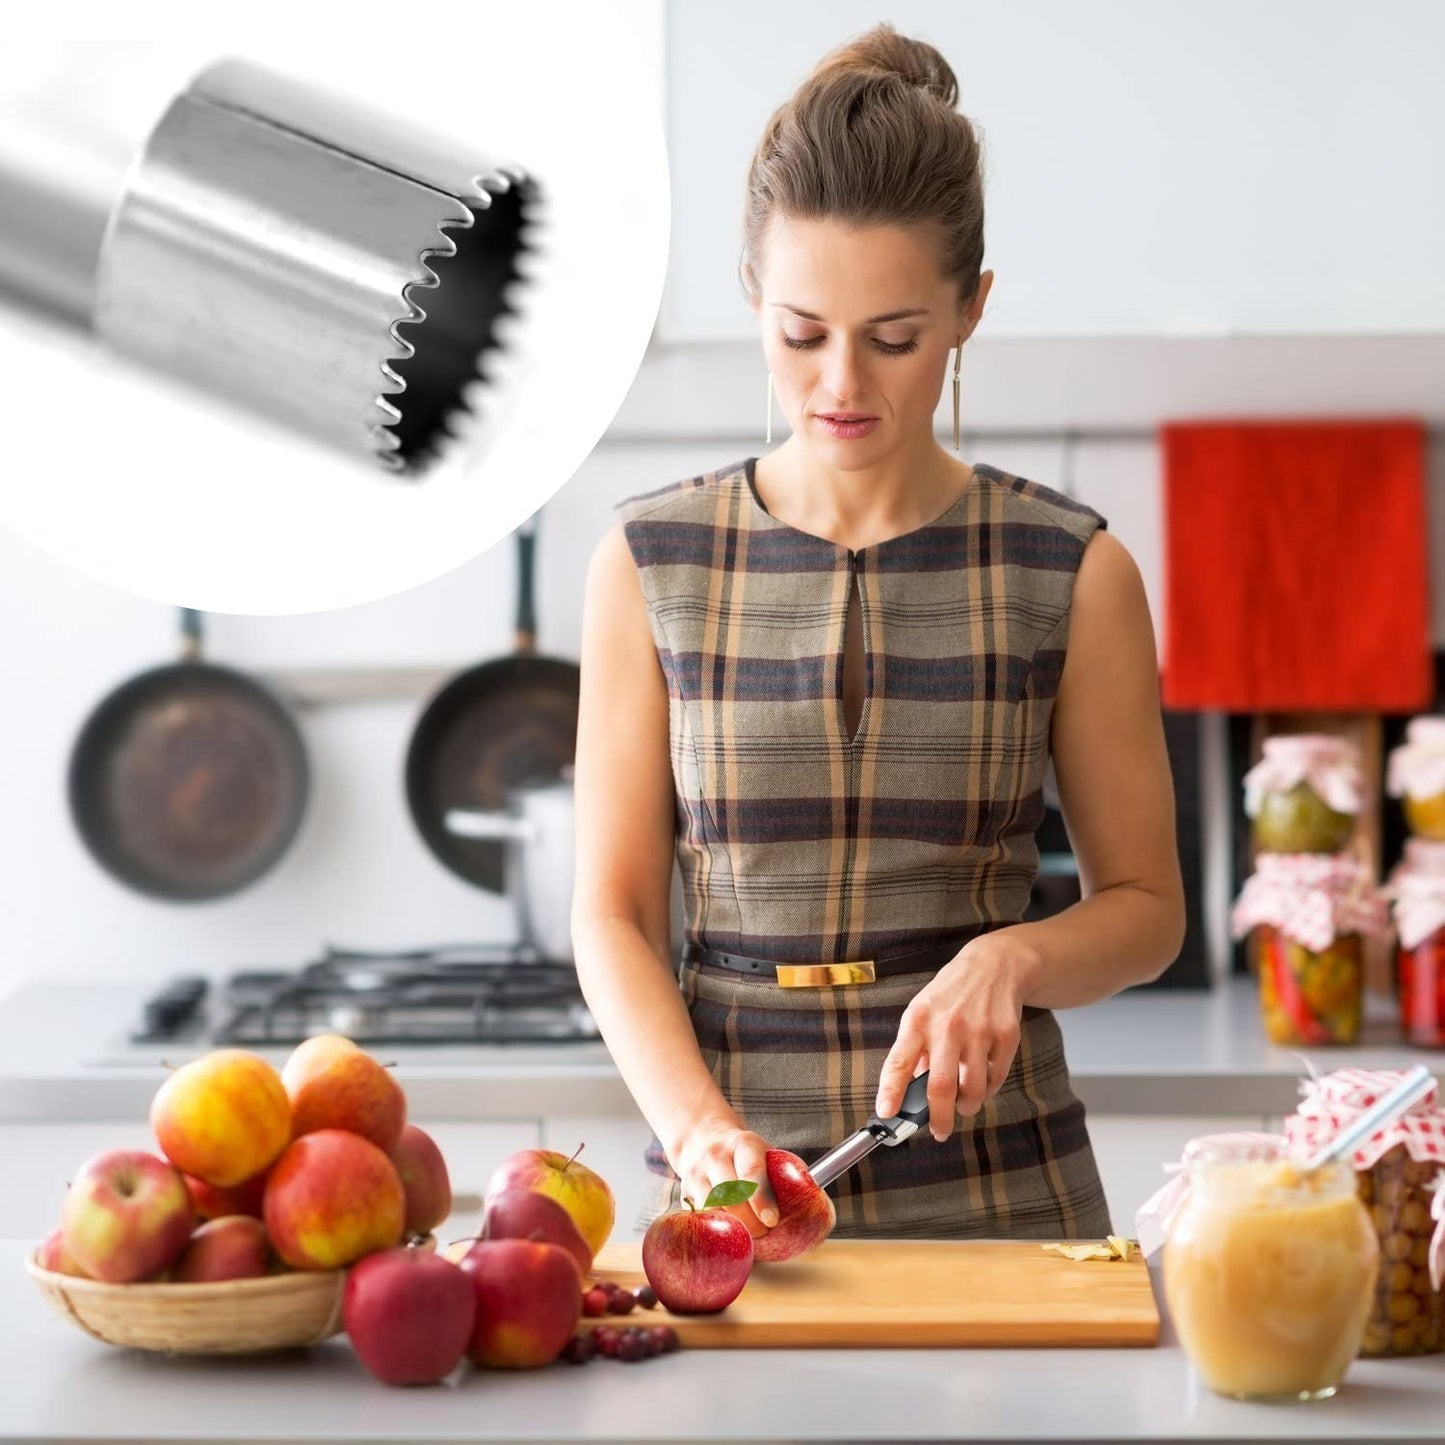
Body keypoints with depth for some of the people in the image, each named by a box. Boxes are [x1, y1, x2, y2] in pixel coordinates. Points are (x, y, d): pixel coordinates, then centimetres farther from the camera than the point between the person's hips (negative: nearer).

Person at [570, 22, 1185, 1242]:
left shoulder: (1069, 572, 2)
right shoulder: (652, 562, 3)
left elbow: (1146, 903, 9)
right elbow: (615, 911, 3)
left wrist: (1011, 956, -11)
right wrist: (698, 1126, -12)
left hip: (997, 1177, 0)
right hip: (734, 1182, 0)